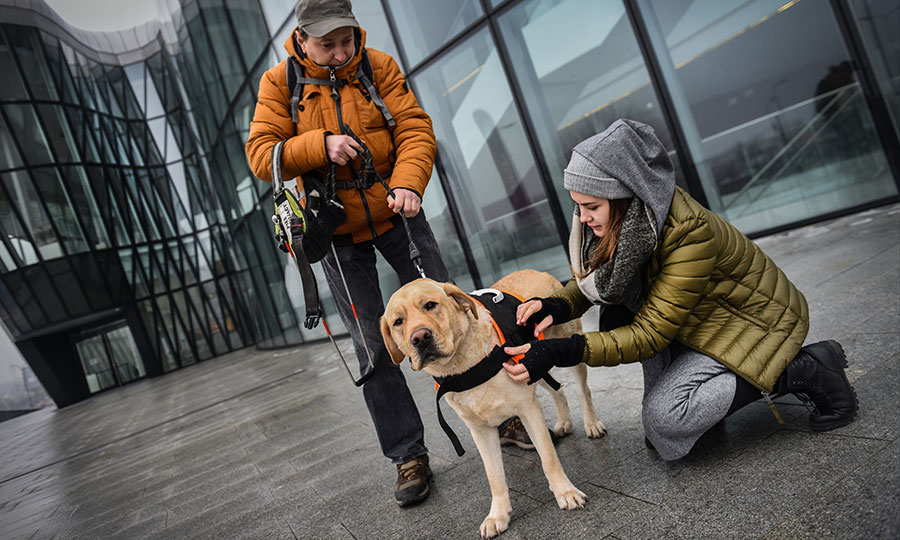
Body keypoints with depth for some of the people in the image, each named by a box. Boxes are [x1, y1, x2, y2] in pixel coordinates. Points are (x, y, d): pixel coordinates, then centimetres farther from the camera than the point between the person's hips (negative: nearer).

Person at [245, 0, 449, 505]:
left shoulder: (380, 66, -3)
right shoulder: (280, 82, -3)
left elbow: (415, 128, -10)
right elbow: (261, 154, -9)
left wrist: (408, 181, -28)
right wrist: (320, 144, -24)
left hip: (396, 213, 1)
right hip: (338, 232, 0)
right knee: (373, 348, 1)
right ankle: (409, 455, 15)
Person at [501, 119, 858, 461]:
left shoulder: (690, 233, -34)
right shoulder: (634, 215, -13)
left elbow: (651, 334, -30)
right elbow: (590, 280, 0)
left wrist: (561, 352, -37)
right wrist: (559, 306, -22)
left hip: (757, 320, -7)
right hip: (706, 315, 7)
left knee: (663, 415, -19)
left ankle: (805, 371, -6)